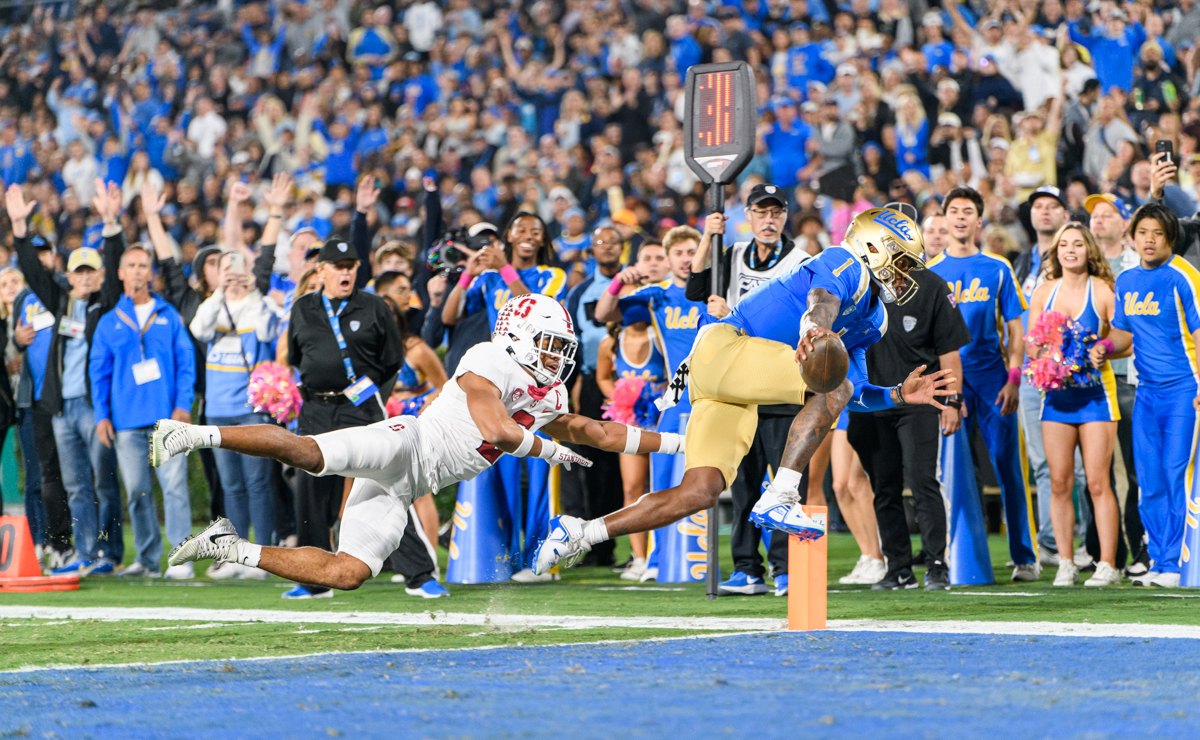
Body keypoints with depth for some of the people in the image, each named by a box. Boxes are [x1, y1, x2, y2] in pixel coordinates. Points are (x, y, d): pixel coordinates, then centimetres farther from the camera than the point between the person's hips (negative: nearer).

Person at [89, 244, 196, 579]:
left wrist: (183, 404, -5)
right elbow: (99, 371, 11)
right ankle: (148, 558, 10)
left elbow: (186, 360, 6)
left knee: (174, 484, -11)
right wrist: (101, 415, 1)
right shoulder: (109, 323, 12)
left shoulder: (168, 316, 10)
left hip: (166, 417, -2)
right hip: (127, 420, 2)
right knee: (136, 490, 3)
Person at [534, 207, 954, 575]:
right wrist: (815, 329, -47)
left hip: (737, 399, 9)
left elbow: (855, 395, 26)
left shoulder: (871, 323, 26)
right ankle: (778, 500, -30)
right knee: (834, 384, -25)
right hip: (724, 348, -9)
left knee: (700, 493, -2)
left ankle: (581, 534, 4)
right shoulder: (845, 267, -2)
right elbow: (821, 302, -25)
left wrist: (899, 396, 12)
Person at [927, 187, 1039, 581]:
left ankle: (1024, 557, 4)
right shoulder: (930, 272, 8)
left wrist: (1013, 379, -4)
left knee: (1008, 468, -2)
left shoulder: (998, 269, 7)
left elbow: (1015, 329, 6)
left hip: (992, 378, -1)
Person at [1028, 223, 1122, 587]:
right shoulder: (1044, 292, 10)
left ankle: (1107, 565, -4)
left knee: (1097, 482, -7)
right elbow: (1031, 343, 13)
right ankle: (1066, 564, 8)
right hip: (1057, 392, 4)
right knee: (1059, 483, 1)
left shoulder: (1103, 291, -1)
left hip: (1095, 389, -4)